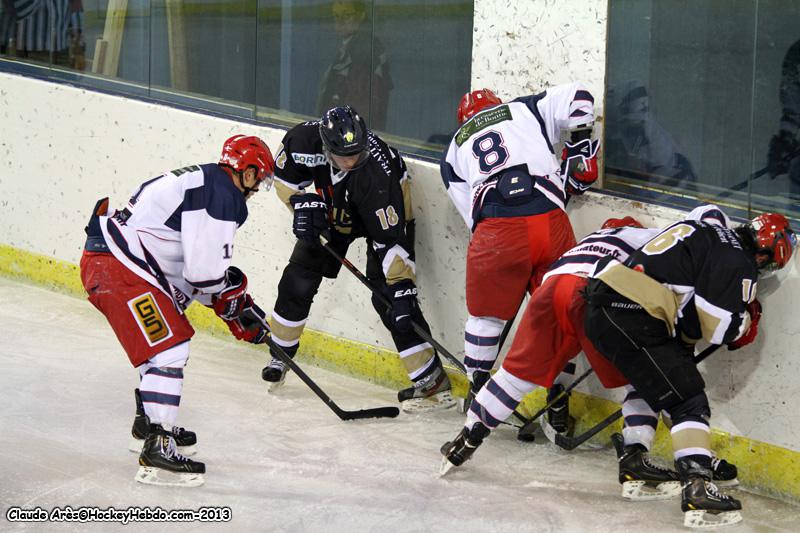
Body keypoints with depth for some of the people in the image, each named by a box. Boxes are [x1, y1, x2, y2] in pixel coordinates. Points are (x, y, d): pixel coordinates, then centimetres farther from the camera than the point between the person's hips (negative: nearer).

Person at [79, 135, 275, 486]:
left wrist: (235, 300, 20)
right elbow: (205, 272, -16)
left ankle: (149, 423, 40)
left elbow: (199, 265, 24)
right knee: (168, 348, -14)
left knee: (168, 336, 26)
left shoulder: (202, 182, 19)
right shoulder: (221, 195, -14)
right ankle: (156, 449, -20)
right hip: (117, 268, -11)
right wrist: (236, 302, 3)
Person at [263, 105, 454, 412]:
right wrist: (302, 202, -20)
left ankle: (433, 383, -17)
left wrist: (402, 288, -38)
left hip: (386, 213, -5)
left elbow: (391, 237, -37)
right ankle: (281, 352, 27)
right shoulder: (304, 140, -30)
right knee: (299, 280, 2)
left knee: (389, 298, -17)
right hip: (334, 212, 5)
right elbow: (284, 175, -5)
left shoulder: (376, 170, -41)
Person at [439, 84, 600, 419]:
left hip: (496, 232, 0)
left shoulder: (453, 151, 27)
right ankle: (558, 403, 20)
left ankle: (478, 393, 34)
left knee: (486, 315, 22)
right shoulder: (525, 111, 24)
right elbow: (577, 99, 11)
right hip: (551, 225, 0)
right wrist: (581, 150, 20)